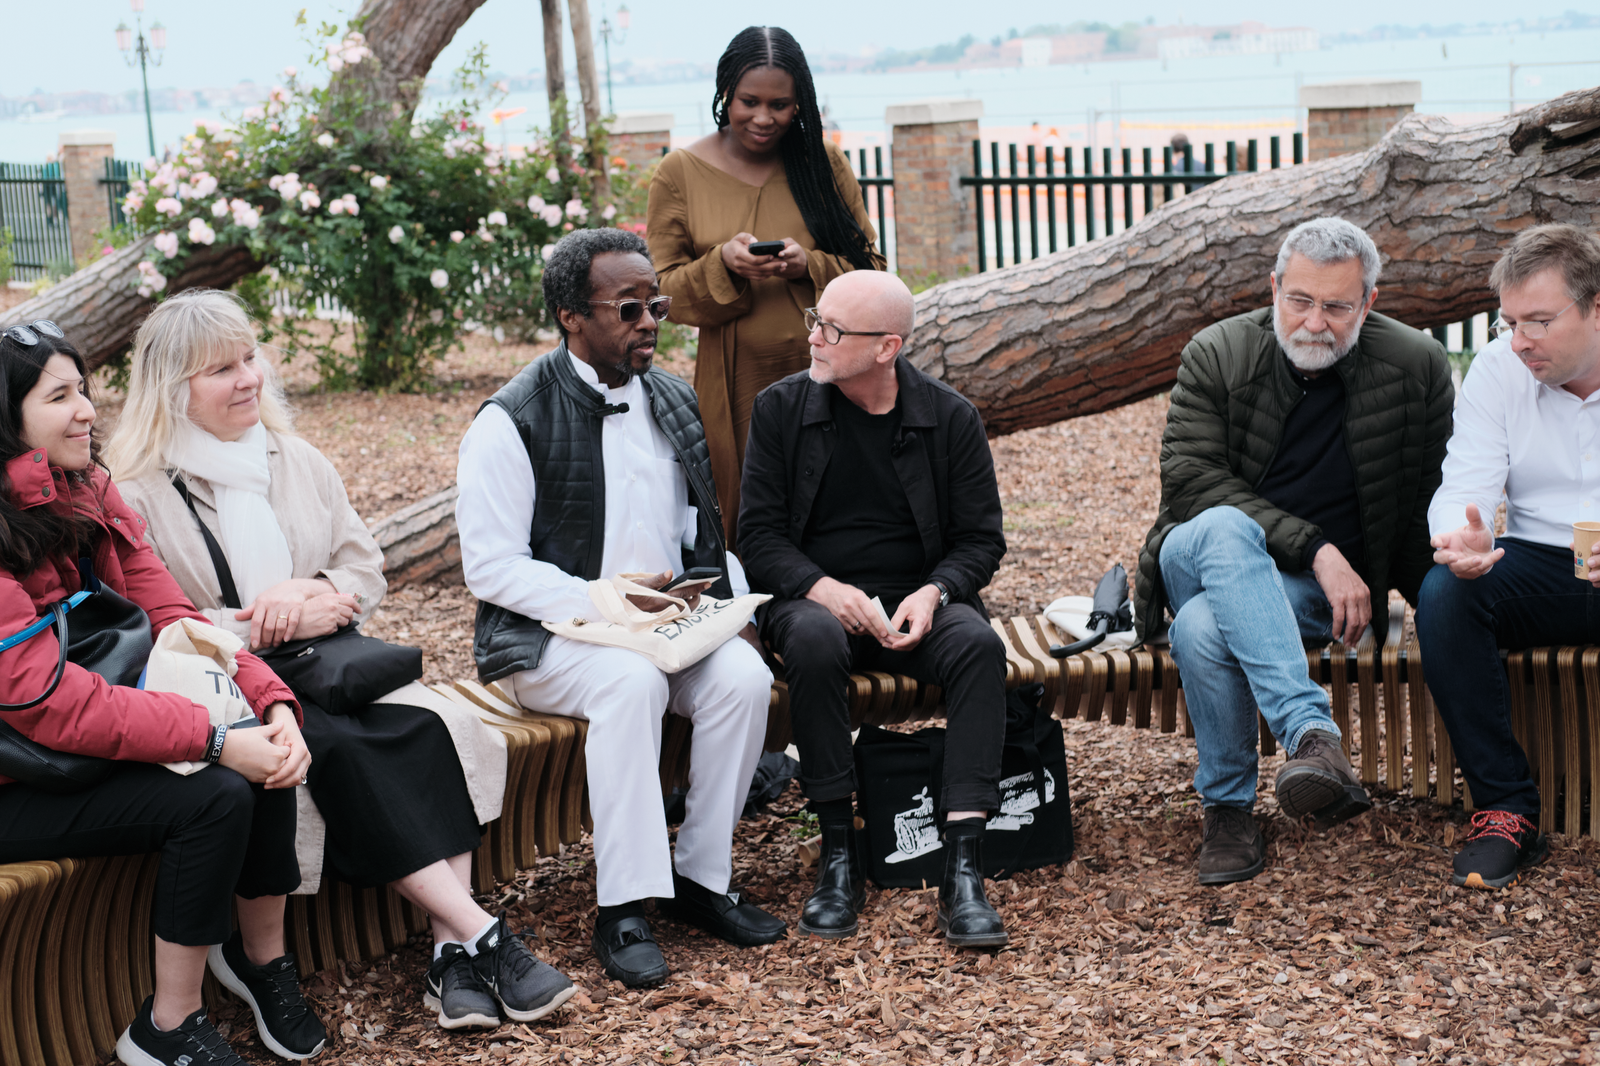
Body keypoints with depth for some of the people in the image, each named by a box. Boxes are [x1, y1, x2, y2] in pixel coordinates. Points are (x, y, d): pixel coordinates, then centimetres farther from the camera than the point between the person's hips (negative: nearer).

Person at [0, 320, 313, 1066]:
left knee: (264, 755, -14)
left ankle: (268, 962, 4)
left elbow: (173, 620, 2)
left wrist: (273, 702, -15)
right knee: (214, 796, -24)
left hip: (100, 744, 8)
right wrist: (214, 741, -29)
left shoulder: (92, 496, 5)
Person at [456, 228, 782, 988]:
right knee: (632, 680, -35)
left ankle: (702, 875, -9)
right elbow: (491, 567, -12)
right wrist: (600, 601, -23)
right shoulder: (513, 420, -8)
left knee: (744, 674, -23)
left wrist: (728, 603, -2)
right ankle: (623, 908, -28)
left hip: (668, 625, 5)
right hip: (547, 638, -5)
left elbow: (706, 533, 19)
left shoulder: (674, 403, 12)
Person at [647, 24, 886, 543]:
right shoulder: (680, 174, 2)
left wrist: (810, 266, -13)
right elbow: (664, 293, 2)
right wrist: (722, 264, -17)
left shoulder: (823, 162, 5)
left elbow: (871, 268, 6)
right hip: (737, 387, -1)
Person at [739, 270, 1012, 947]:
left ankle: (963, 868, -32)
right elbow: (758, 533, 0)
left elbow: (981, 538, 5)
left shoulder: (950, 418, 3)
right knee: (815, 643, -36)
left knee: (978, 645, -31)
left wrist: (933, 594, -16)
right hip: (812, 599, -1)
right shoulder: (780, 409, 2)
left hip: (917, 605, 1)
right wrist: (822, 588, -19)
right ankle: (838, 857, -25)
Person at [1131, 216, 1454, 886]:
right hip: (1204, 556, 0)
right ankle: (1311, 732, -48)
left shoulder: (1416, 367, -1)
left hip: (1323, 584, 0)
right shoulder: (1216, 355, -3)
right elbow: (1189, 481, -12)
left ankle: (1229, 808, -20)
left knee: (1204, 626, -34)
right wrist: (1315, 548, -20)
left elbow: (1432, 505, 10)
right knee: (1223, 528, -39)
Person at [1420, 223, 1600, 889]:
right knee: (1444, 594, -28)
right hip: (1540, 568, 3)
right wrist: (1462, 537, -30)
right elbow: (1463, 488, -4)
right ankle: (1505, 810, -20)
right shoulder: (1498, 370, 2)